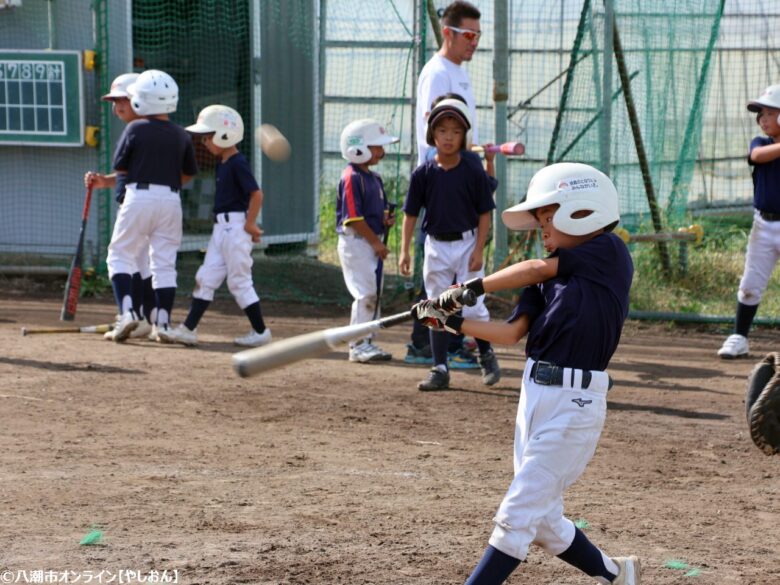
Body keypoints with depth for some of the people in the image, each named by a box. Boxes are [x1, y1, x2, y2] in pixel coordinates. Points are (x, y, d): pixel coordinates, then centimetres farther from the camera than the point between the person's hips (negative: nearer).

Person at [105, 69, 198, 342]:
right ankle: (163, 323, 6)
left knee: (120, 255, 7)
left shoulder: (135, 129, -7)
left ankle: (127, 311, -10)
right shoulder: (181, 135, 4)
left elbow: (120, 167, 0)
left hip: (139, 198, -3)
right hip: (171, 200, 3)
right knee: (165, 263, 8)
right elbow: (189, 174, 11)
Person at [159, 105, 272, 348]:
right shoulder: (221, 164, 13)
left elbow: (256, 194, -21)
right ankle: (188, 329, 8)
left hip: (235, 227, -10)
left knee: (239, 281, -3)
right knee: (206, 278, 7)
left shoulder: (238, 164, -16)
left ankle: (260, 332, 7)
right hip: (220, 228, 10)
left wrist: (250, 224, -16)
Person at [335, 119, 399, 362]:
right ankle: (358, 345, -6)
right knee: (366, 294, -10)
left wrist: (386, 220, 1)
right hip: (355, 242, -9)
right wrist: (375, 241, -16)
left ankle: (366, 343, 17)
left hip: (373, 243, 9)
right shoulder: (352, 178, -14)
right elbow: (353, 218, -19)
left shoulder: (374, 178, 14)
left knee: (374, 294, 11)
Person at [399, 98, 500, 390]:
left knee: (472, 305, -5)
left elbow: (484, 213, -4)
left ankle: (486, 355, 21)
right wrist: (404, 251, -4)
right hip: (436, 246, 2)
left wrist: (478, 250, -10)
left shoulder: (473, 171, -8)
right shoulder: (423, 173, -3)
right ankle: (440, 370, 12)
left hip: (467, 243, -2)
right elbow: (410, 214, 2)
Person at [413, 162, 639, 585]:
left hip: (575, 403, -8)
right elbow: (512, 332, 6)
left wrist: (470, 288, -11)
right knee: (541, 519, 14)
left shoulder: (608, 251, -5)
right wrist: (453, 321, -6)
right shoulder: (547, 279, 15)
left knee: (517, 516, -8)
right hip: (535, 393, 8)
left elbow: (537, 269, -12)